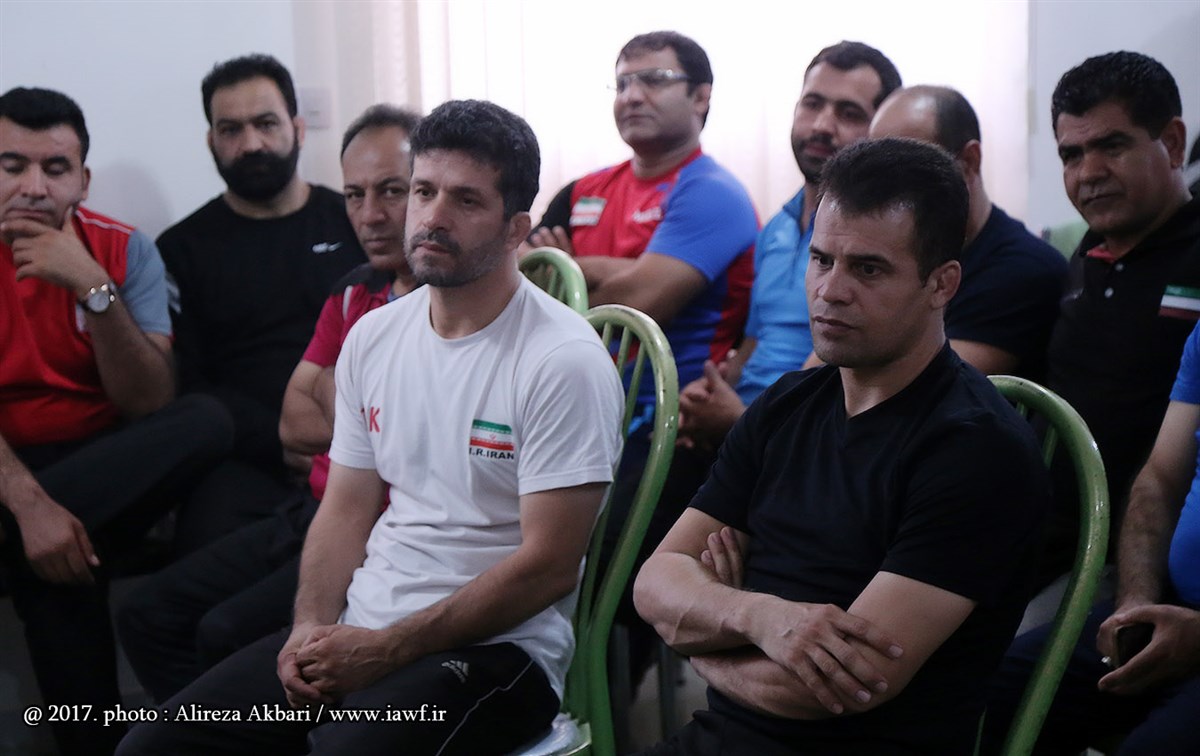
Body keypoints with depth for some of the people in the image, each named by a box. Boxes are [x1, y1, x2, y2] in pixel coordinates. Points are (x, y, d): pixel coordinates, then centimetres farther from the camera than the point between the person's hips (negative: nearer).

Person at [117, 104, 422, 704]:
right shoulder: (356, 290, 16)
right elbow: (294, 423, 11)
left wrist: (332, 387, -3)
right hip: (316, 512, 9)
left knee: (230, 632, -23)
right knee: (148, 615, 4)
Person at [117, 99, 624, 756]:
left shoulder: (563, 360, -12)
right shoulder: (372, 336, 9)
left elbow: (548, 566, -15)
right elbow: (347, 509, 13)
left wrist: (384, 651, -15)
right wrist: (312, 629, -5)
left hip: (492, 648, -6)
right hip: (356, 629, 6)